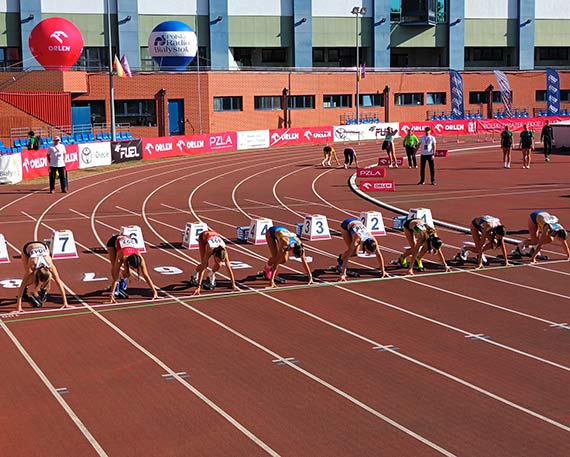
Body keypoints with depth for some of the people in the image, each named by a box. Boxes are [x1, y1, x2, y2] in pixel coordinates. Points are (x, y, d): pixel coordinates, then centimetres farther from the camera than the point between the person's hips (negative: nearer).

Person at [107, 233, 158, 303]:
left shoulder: (139, 258, -35)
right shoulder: (120, 258, -43)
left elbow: (146, 276, -29)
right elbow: (115, 277, -41)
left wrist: (154, 292, -28)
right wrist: (111, 295, -43)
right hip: (113, 241, -3)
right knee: (114, 266, -21)